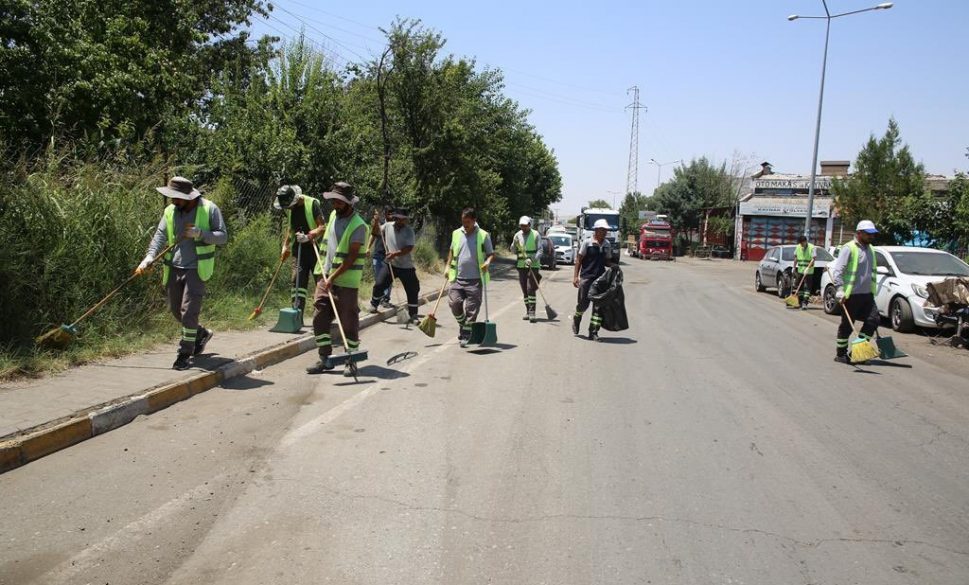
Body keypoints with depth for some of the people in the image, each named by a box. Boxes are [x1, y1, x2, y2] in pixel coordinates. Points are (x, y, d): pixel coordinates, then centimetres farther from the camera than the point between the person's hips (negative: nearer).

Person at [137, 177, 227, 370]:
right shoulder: (170, 211, 8)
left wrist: (200, 233, -22)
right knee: (175, 309, 14)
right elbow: (160, 236, 1)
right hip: (173, 267, 6)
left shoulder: (209, 209, -6)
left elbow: (223, 236, -7)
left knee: (188, 311, -10)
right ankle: (201, 333, 40)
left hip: (196, 269, -6)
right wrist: (149, 257, -14)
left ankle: (185, 355, 1)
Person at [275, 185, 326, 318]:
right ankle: (297, 315, 1)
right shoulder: (289, 209, 8)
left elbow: (322, 227, -19)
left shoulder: (312, 203, -14)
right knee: (298, 280, -1)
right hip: (301, 250, 6)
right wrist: (285, 246, 16)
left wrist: (308, 236, -32)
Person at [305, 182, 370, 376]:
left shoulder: (358, 226, -14)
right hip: (326, 277, 7)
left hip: (346, 282, -7)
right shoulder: (334, 215, 10)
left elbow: (352, 257, -19)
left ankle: (351, 362, 11)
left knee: (349, 322, 0)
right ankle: (325, 359, 14)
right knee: (320, 318, 5)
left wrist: (333, 277, -22)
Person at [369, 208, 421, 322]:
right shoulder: (387, 226, 0)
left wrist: (395, 254, -32)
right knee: (379, 284, -2)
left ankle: (413, 315, 14)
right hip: (390, 264, 2)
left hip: (406, 266, -2)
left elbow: (409, 248, -20)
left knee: (413, 290, 0)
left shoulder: (409, 230, -10)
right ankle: (374, 304, 25)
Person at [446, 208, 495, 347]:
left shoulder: (483, 235, -2)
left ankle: (466, 334, 11)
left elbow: (491, 253, 3)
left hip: (475, 279, -3)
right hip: (458, 278, 3)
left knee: (471, 308, -1)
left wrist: (487, 262, -18)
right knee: (454, 302, -7)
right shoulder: (456, 233, 8)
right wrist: (448, 267, 15)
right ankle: (462, 323, 22)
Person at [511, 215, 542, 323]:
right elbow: (513, 251, 11)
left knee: (531, 289, -12)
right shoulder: (517, 235, 8)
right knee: (524, 290, 7)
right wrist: (514, 244, -10)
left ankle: (532, 313, -11)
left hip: (533, 266, -4)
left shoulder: (535, 235, -3)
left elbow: (540, 250, -5)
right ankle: (528, 311, 17)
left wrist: (532, 259, -21)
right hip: (521, 266, 4)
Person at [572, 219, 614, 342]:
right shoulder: (587, 243, -4)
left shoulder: (607, 245, 9)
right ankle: (576, 321, 32)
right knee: (583, 303, 0)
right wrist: (575, 276, -8)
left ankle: (593, 333, 7)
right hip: (586, 277, -4)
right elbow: (579, 260, -2)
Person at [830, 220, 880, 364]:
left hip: (867, 294, 7)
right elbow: (837, 270, -17)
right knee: (847, 325, 0)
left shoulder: (871, 249, 16)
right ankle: (841, 354, 12)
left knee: (873, 319, -1)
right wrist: (840, 290, -24)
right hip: (851, 294, -7)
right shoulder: (849, 248, -10)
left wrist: (872, 289, 24)